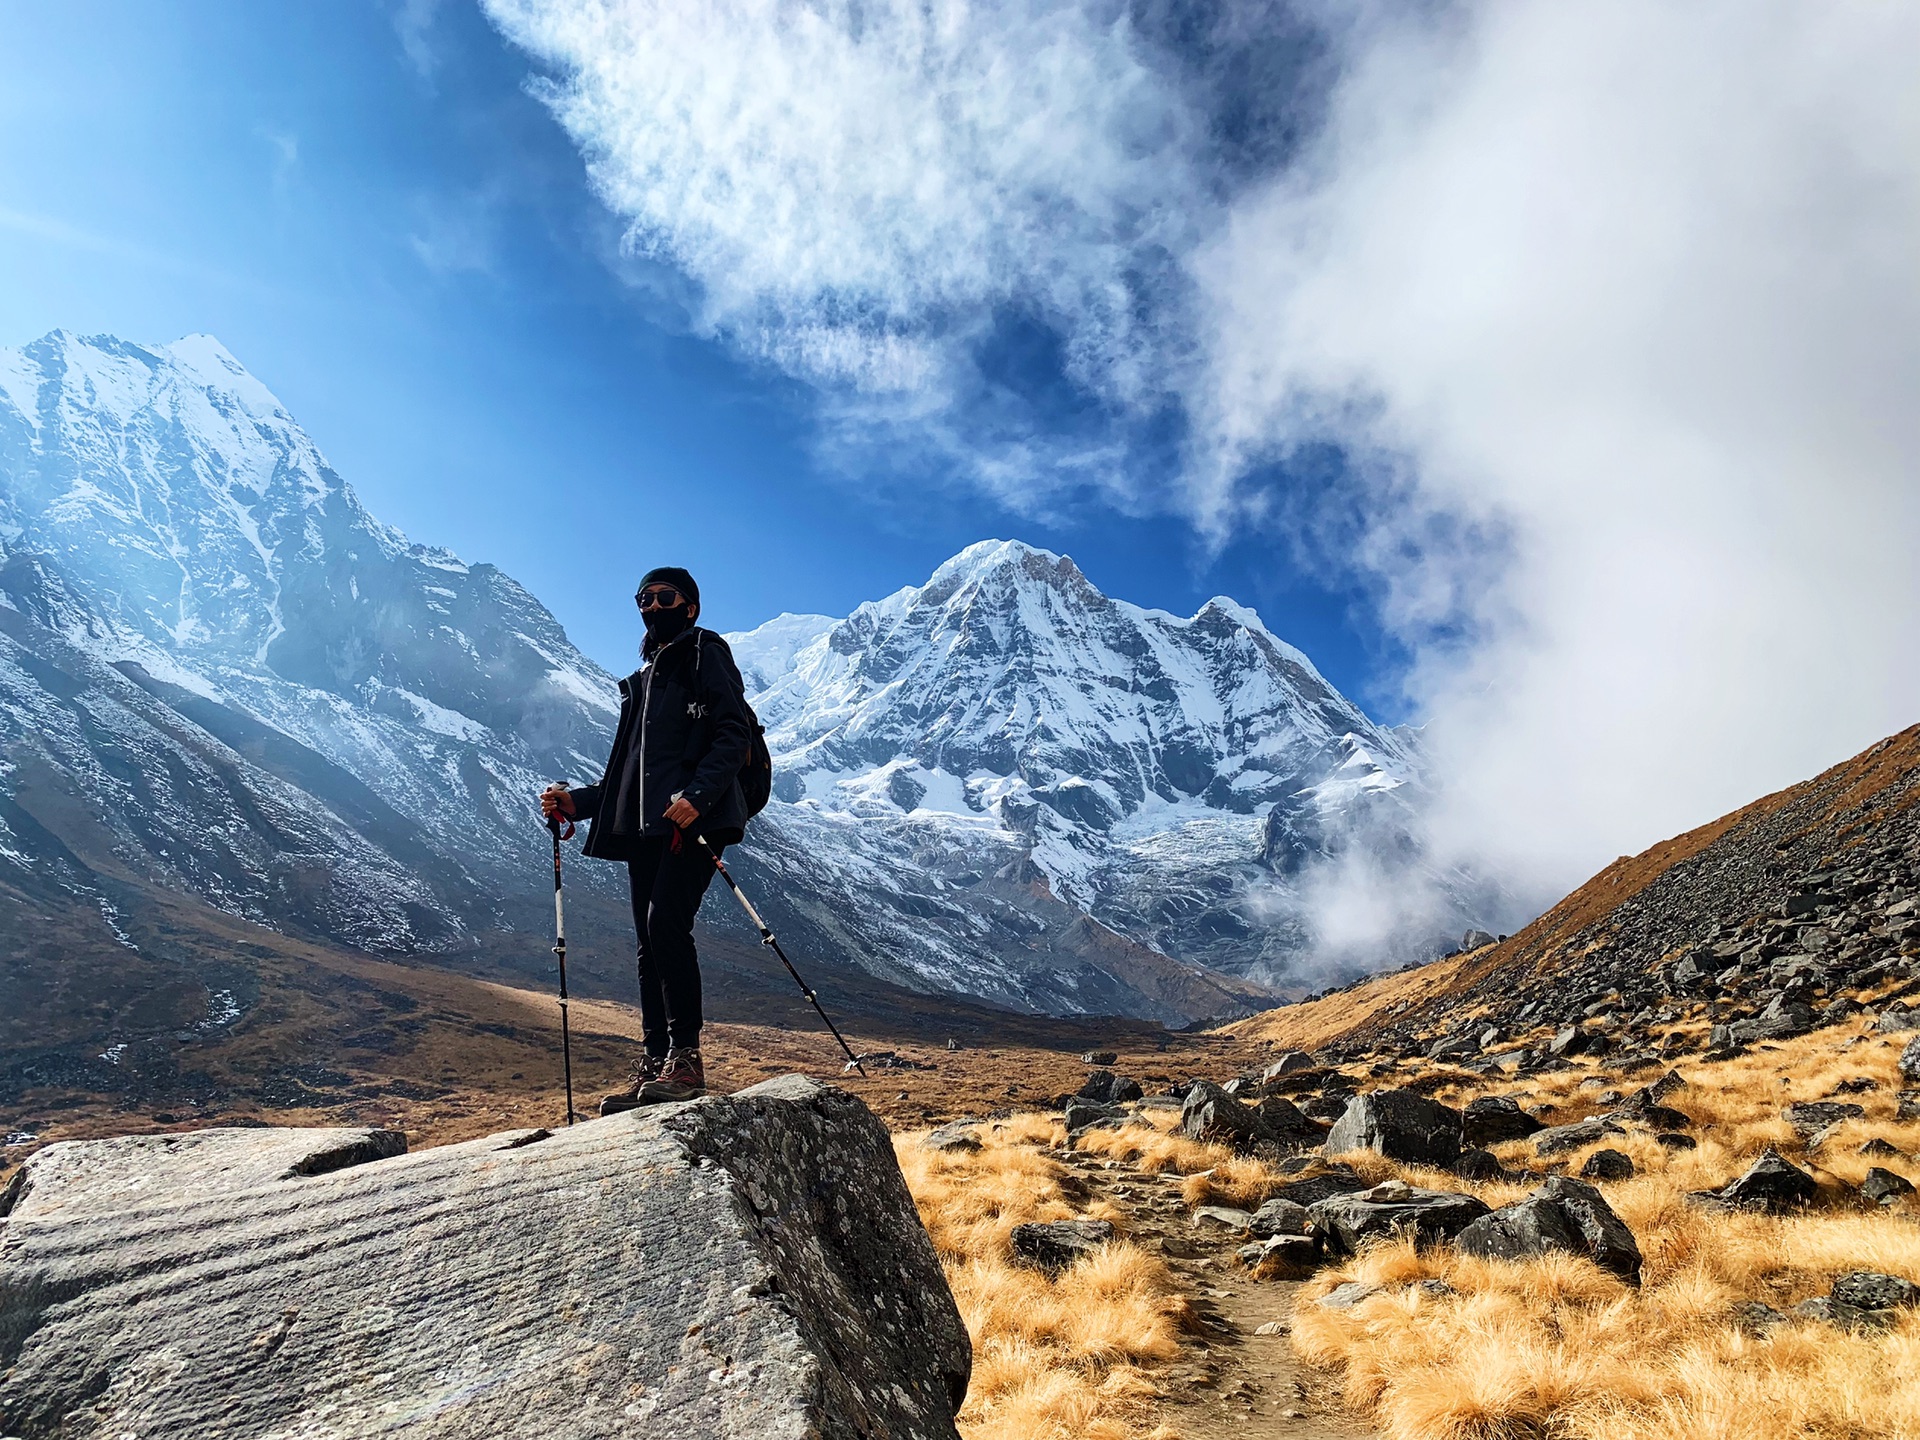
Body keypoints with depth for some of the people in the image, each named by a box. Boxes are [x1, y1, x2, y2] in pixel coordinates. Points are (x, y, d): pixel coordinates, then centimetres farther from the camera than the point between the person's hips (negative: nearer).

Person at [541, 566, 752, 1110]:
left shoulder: (706, 654, 5)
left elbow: (734, 734, -9)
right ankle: (653, 1067, 7)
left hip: (696, 820, -8)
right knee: (650, 944, 4)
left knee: (666, 922, -20)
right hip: (644, 825, 8)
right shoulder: (641, 679, 29)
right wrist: (578, 802, 14)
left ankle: (687, 1060, -16)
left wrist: (697, 795, -23)